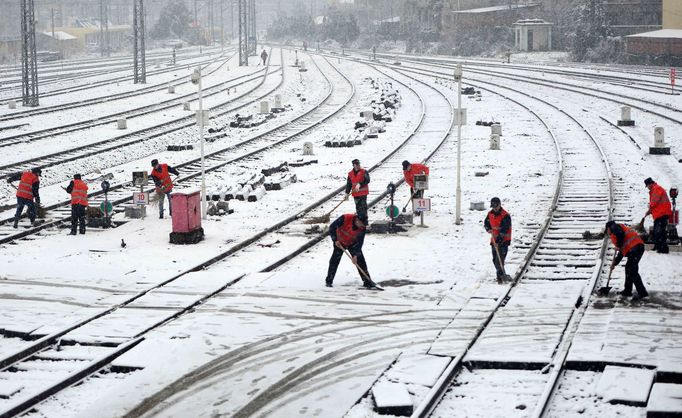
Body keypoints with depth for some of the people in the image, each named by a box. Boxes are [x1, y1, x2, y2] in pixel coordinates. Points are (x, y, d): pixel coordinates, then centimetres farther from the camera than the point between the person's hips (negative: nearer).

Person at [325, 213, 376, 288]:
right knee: (335, 259, -6)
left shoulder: (362, 227, -23)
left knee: (360, 260, -7)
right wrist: (335, 240, -27)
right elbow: (332, 227, -23)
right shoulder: (345, 218, -32)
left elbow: (360, 242, -20)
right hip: (339, 242, -2)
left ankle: (367, 281, -2)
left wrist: (356, 255, -27)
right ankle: (329, 281, 7)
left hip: (352, 243, 2)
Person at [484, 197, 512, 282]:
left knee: (499, 259, -18)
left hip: (503, 240, -7)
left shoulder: (505, 216, -17)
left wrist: (498, 240, -29)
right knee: (495, 260, 10)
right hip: (494, 239, 7)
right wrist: (488, 229, 0)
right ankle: (501, 274, 23)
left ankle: (501, 275, -16)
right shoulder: (490, 214, 6)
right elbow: (486, 222, 22)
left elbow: (504, 230, -22)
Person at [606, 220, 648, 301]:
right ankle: (627, 291, 28)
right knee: (628, 268, 20)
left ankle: (642, 292, -15)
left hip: (634, 247, -10)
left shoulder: (614, 227, 10)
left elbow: (620, 233, -16)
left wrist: (618, 245, -2)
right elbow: (622, 252, 37)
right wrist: (615, 263, 42)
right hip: (639, 246, 10)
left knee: (632, 270, -10)